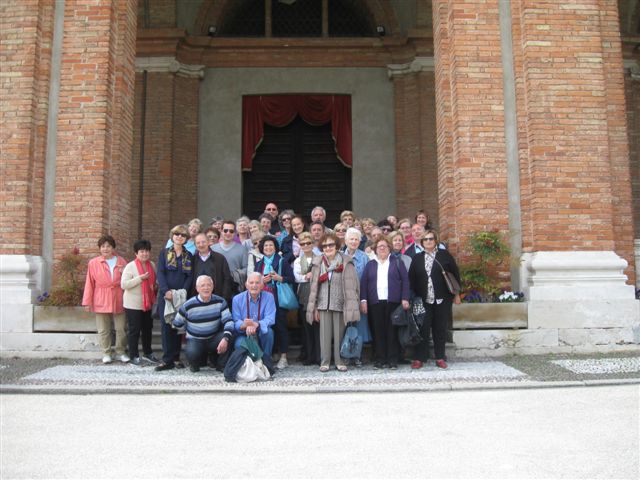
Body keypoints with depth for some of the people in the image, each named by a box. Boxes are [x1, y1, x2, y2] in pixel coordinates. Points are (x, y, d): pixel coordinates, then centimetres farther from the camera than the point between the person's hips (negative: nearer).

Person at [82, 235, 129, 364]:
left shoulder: (121, 261, 7)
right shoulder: (93, 263, 2)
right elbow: (89, 283, 1)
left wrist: (125, 273, -8)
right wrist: (87, 302, -1)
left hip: (118, 301, 1)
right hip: (101, 302, -1)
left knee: (121, 328, 5)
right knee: (103, 330, 4)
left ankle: (120, 352, 16)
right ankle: (106, 353, 14)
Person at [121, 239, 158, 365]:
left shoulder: (152, 265, 6)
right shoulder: (130, 266, -13)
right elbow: (123, 285, -20)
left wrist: (156, 286, -1)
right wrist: (140, 278, -26)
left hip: (147, 304, 6)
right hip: (133, 305, -6)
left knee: (147, 329, 16)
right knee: (134, 330, 2)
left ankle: (147, 353, 31)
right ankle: (134, 356, 14)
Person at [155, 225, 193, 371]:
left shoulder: (189, 256, 12)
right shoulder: (164, 253, 8)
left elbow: (190, 276, 4)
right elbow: (160, 273, -2)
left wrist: (183, 291, -12)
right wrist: (166, 291, -16)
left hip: (182, 296, 2)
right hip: (166, 295, -1)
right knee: (166, 325, -6)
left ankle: (176, 358, 11)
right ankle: (167, 359, -3)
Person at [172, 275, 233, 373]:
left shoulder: (220, 302, -9)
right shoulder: (188, 305, -13)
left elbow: (228, 321, -16)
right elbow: (177, 324, 1)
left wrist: (225, 338, -32)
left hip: (214, 338, 2)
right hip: (195, 340, -2)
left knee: (229, 336, -28)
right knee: (192, 353, -34)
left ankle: (222, 365, -3)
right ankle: (198, 361, 7)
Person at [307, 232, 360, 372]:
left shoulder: (346, 262, -2)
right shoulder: (318, 262, 6)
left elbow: (352, 284, -2)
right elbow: (314, 285, 8)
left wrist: (351, 306, -5)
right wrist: (314, 307, 5)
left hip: (340, 303, -2)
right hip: (323, 304, 2)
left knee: (339, 333, 2)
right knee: (325, 333, 3)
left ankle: (339, 361, 13)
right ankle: (325, 362, 11)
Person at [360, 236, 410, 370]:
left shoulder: (397, 262, 10)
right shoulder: (370, 265, 16)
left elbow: (405, 281, 3)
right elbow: (364, 283, 9)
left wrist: (405, 299, -6)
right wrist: (363, 300, -2)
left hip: (393, 302, -2)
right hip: (375, 303, 2)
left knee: (392, 331, -1)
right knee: (378, 332, 1)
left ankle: (393, 360, 4)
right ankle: (380, 359, 6)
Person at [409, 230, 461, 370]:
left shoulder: (445, 255, 3)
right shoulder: (417, 258, 9)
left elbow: (455, 274, 3)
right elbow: (411, 278, 7)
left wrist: (456, 294, 2)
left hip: (442, 300, -1)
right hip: (423, 300, 1)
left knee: (440, 329, 5)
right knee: (422, 329, 0)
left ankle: (440, 358, 15)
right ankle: (419, 358, 6)